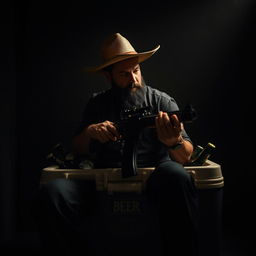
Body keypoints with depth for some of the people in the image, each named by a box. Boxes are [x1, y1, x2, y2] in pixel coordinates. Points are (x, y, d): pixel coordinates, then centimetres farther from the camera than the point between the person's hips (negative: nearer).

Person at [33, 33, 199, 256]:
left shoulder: (162, 101, 6)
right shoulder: (97, 104, 14)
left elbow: (185, 157, -4)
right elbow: (77, 150, 14)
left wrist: (174, 142, -30)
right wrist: (90, 132, -10)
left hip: (153, 179, -1)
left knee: (175, 175, -36)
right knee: (53, 192, -26)